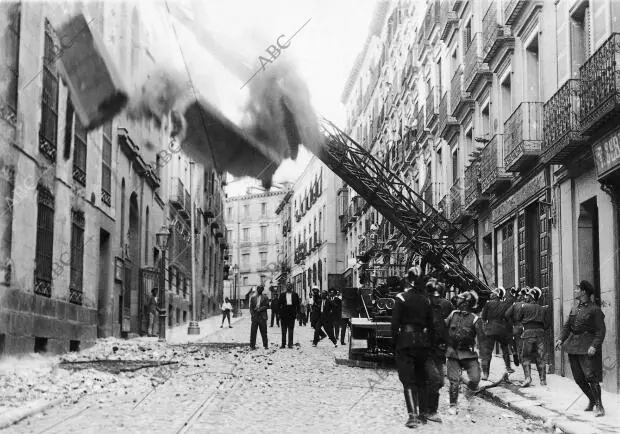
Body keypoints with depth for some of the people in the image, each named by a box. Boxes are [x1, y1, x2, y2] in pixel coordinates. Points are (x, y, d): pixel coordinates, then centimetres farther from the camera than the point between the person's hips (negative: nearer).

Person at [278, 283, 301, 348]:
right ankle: (283, 344, 7)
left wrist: (297, 312, -1)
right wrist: (279, 312, -1)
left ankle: (290, 344, 3)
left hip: (292, 314, -1)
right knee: (284, 330, 4)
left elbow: (297, 304, 7)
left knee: (291, 330, 0)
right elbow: (279, 304, 8)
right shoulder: (282, 295, 8)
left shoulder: (295, 295, 7)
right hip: (284, 314, 1)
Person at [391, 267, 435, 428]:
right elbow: (431, 324, 9)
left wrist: (394, 342, -3)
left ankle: (413, 415, -15)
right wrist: (429, 343, 14)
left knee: (408, 379, -4)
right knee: (421, 378, 14)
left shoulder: (401, 298, -8)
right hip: (423, 341, 5)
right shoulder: (426, 300, 7)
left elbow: (395, 323, -10)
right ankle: (423, 413, 17)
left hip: (405, 342, -4)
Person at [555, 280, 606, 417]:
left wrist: (594, 346, -21)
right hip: (573, 344, 7)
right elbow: (567, 326, 16)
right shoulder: (574, 309, 13)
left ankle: (599, 406, -7)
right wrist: (561, 339, 0)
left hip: (586, 347, -7)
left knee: (591, 376, -13)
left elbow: (601, 330, -10)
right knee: (578, 378, 9)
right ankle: (591, 400, 26)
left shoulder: (594, 310, -8)